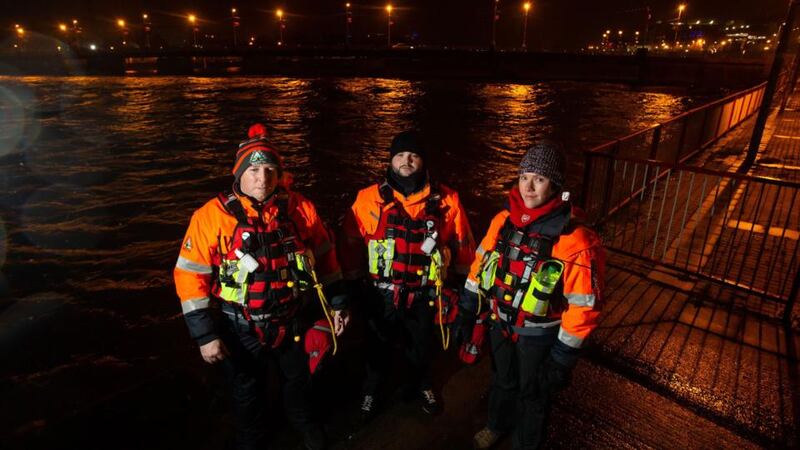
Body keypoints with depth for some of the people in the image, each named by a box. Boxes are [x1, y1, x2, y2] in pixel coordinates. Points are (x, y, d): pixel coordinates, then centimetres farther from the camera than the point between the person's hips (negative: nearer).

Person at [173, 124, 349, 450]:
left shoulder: (299, 209, -8)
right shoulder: (212, 216, -16)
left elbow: (324, 257, 2)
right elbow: (190, 276, -14)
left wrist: (337, 303, 5)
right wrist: (205, 335, -14)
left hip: (294, 322, 3)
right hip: (242, 330, -2)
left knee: (298, 378, 26)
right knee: (247, 392, 21)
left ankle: (302, 419, 58)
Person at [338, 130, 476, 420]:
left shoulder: (445, 200, -9)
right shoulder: (370, 198, -12)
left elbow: (462, 243, 2)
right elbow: (350, 241, -4)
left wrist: (460, 282, 8)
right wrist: (352, 279, 0)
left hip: (425, 295, 1)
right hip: (381, 294, -1)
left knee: (421, 347, 25)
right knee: (378, 347, 22)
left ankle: (420, 385, 55)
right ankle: (371, 390, 50)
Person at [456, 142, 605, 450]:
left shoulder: (573, 238, -26)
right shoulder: (503, 220, -9)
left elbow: (583, 305, -21)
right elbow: (481, 263, 2)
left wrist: (563, 358, -16)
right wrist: (467, 311, 4)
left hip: (538, 334, -4)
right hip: (500, 323, 5)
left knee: (532, 394, 20)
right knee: (502, 381, 28)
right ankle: (496, 425, 57)